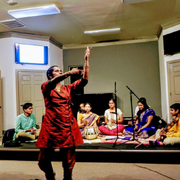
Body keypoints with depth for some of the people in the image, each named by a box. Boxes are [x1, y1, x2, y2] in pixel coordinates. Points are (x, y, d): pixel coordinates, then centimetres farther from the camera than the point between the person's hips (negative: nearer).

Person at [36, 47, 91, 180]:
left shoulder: (68, 88, 10)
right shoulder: (46, 87, 2)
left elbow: (84, 80, -1)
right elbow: (52, 83, -21)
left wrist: (86, 59, -5)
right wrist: (69, 73, -37)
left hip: (68, 127, 2)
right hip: (51, 127, -1)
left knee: (68, 161, 7)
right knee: (43, 160, 7)